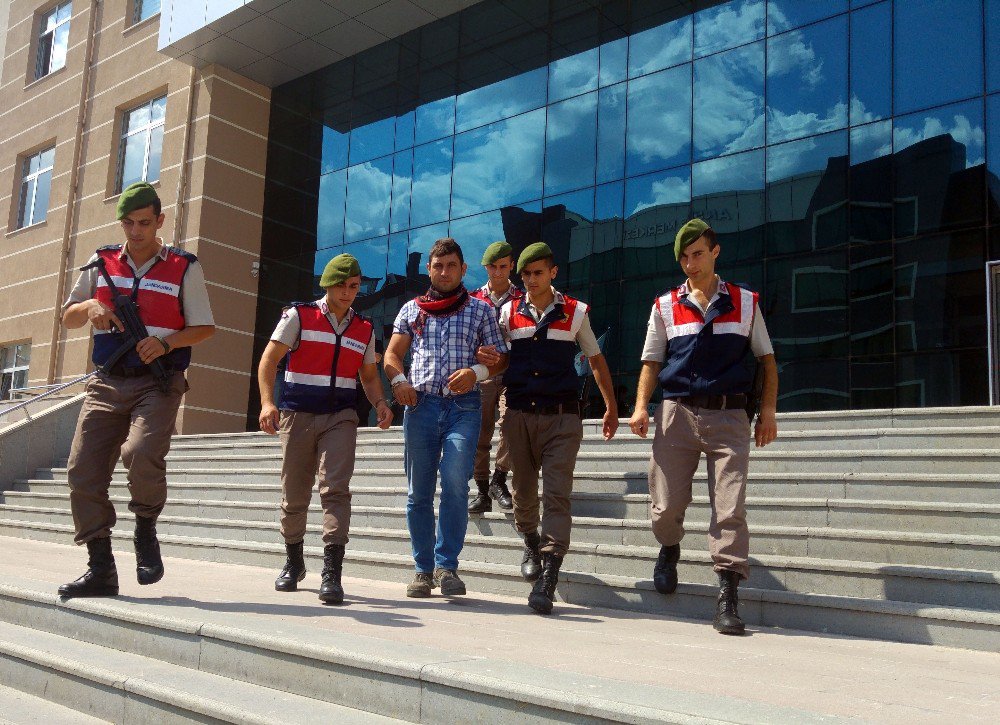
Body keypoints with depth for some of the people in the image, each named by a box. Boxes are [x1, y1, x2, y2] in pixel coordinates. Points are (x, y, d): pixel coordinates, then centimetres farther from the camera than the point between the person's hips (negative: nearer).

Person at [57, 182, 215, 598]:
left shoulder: (184, 268, 4)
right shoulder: (102, 264, 13)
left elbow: (204, 328, 3)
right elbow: (68, 319, 17)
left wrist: (166, 342, -15)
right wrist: (90, 305, -6)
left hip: (158, 382, -4)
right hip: (107, 382, 4)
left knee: (142, 453, -28)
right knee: (83, 469, -6)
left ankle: (145, 532, 0)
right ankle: (100, 569, 3)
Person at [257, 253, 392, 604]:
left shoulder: (364, 328, 11)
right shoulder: (299, 316, 1)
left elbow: (369, 376, 17)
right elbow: (269, 359, -4)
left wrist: (379, 403, -4)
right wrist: (267, 402, -19)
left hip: (340, 417, 1)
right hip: (297, 414, -1)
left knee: (336, 488, -16)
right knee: (293, 494, 8)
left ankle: (332, 573, -16)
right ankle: (293, 563, 30)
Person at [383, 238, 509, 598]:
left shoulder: (480, 310, 12)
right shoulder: (412, 309, 16)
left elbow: (501, 357, 9)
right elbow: (392, 354, 14)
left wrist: (477, 372, -11)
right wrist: (399, 379, -7)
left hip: (463, 406, -2)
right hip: (421, 404, 2)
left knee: (455, 482, -18)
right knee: (419, 491, 3)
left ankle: (447, 565, -9)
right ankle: (424, 569, 13)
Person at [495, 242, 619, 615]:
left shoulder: (575, 312, 6)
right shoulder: (508, 313, 9)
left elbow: (596, 360, 15)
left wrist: (611, 408, 17)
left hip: (561, 416, -2)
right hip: (518, 414, 2)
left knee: (556, 493, -12)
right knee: (523, 489, 12)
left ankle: (548, 577, -15)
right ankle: (531, 543, 41)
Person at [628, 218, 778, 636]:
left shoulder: (745, 302, 11)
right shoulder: (665, 307, 11)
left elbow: (767, 359, 13)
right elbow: (651, 361, 11)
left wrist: (768, 410, 2)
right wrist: (641, 406, -5)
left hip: (729, 416, -1)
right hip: (677, 413, 1)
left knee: (730, 508, -8)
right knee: (665, 506, 1)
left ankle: (728, 597, -2)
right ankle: (669, 551, 34)